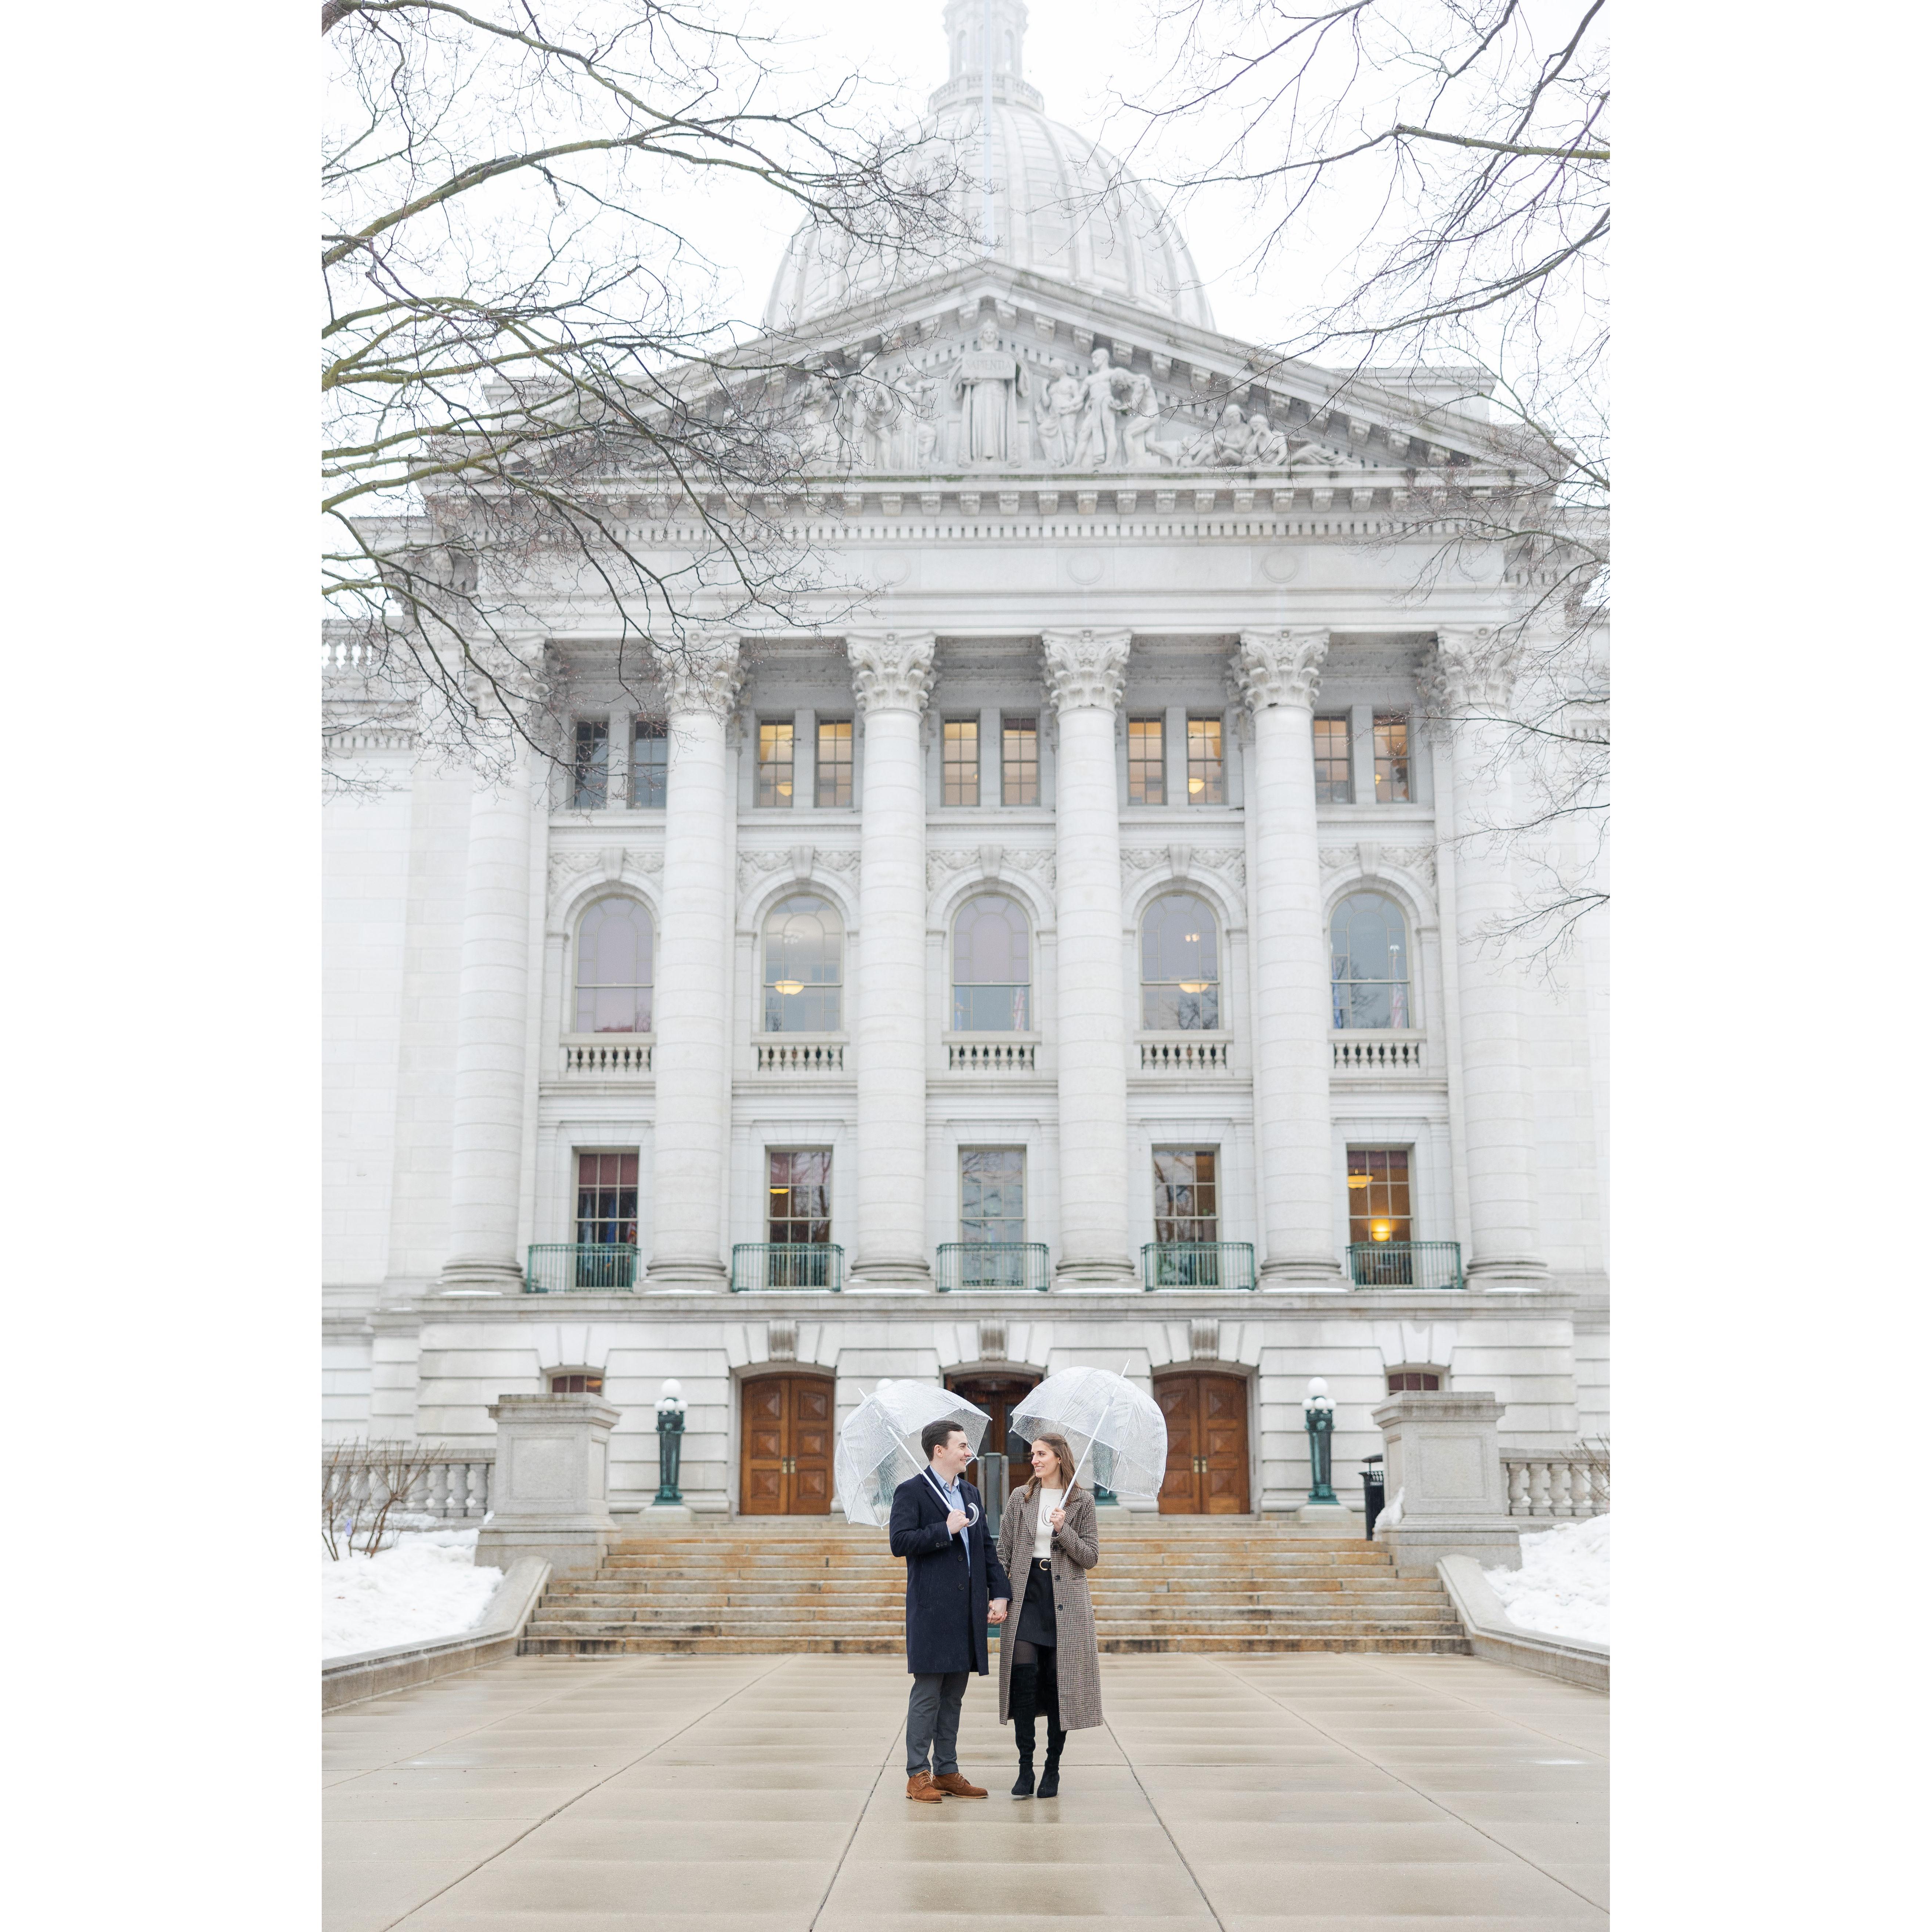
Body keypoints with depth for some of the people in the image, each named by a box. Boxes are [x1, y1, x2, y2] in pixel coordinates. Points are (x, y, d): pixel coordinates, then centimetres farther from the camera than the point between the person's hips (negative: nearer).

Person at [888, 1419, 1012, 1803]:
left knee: (954, 1694, 11)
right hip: (932, 1609, -7)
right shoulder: (911, 1492, -5)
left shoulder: (970, 1493, 17)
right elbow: (900, 1542, -15)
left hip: (967, 1609, 7)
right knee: (928, 1693, -4)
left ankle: (947, 1771, 18)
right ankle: (918, 1775, 4)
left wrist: (999, 1593, 7)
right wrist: (945, 1530, -15)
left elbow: (986, 1546, 16)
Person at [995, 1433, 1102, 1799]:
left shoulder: (1082, 1501, 3)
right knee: (1024, 1677, -9)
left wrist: (1063, 1530, -14)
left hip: (1065, 1600, -1)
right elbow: (1004, 1554, 9)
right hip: (1026, 1594, 1)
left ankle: (1053, 1769, 10)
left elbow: (1091, 1557, 0)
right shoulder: (1020, 1499, 8)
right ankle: (1025, 1766, 0)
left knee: (1060, 1682, -1)